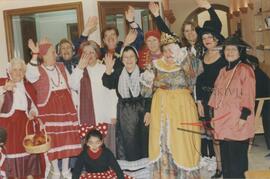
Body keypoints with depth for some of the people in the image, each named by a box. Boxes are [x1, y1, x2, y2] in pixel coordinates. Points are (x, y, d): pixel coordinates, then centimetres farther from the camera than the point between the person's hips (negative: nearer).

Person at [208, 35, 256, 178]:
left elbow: (248, 96, -11)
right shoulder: (223, 71, 15)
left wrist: (243, 117, -15)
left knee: (236, 159, -5)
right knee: (225, 159, 10)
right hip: (222, 122, 7)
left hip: (237, 123, -7)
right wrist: (213, 116, 16)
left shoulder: (245, 70, -6)